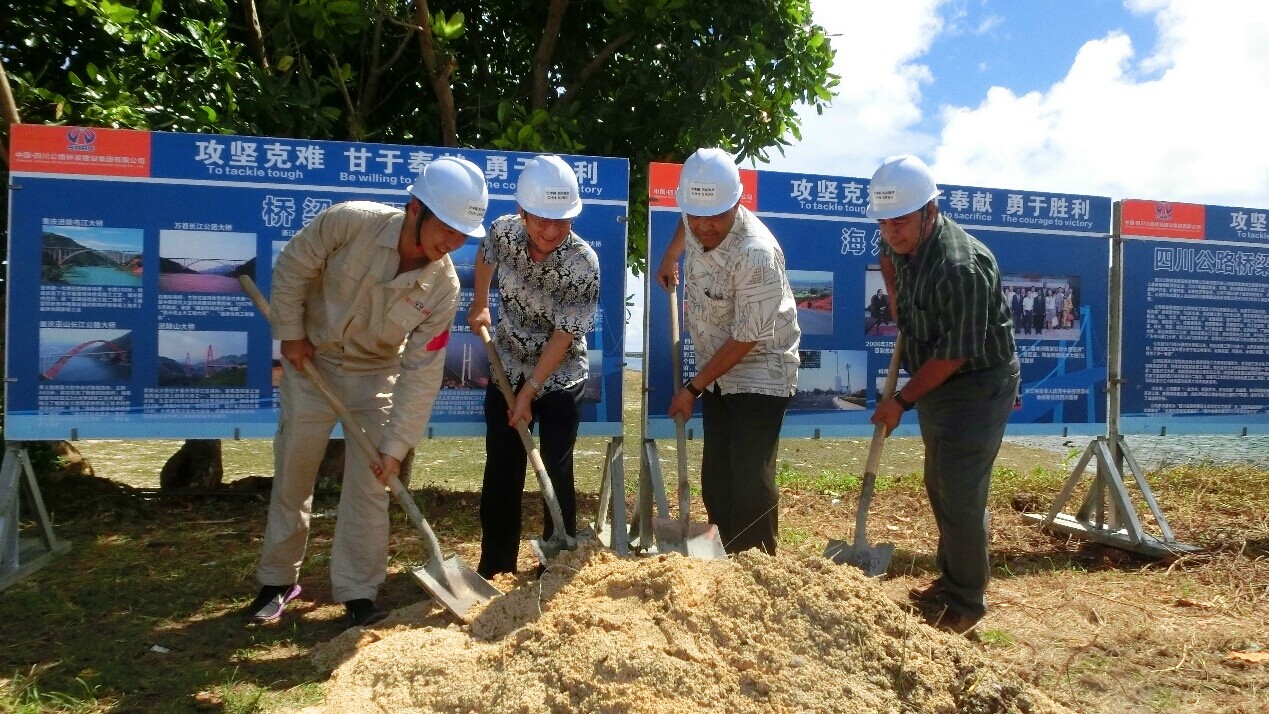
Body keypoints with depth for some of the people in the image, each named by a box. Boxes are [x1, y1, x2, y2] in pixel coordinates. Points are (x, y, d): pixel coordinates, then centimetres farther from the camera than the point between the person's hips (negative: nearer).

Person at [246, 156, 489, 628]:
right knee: (291, 476, 8)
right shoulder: (349, 222, -28)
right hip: (311, 360, 0)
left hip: (377, 373, 1)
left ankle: (359, 593, 11)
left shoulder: (443, 287, -22)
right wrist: (290, 333, -11)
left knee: (369, 485, -2)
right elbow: (293, 267, -11)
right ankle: (278, 580, 27)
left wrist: (396, 445, -21)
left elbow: (422, 372, -20)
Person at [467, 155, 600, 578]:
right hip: (507, 370, 4)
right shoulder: (503, 231, -15)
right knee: (501, 472, 8)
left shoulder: (583, 264, -26)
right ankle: (495, 566, 21)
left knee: (557, 473, -1)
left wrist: (529, 393, -19)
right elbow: (485, 258, 12)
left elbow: (563, 336, -22)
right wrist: (479, 306, 12)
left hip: (559, 378, -3)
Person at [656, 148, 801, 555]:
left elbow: (745, 340, -24)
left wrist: (693, 389, -16)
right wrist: (669, 258, 25)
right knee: (715, 483, 11)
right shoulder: (697, 220, -9)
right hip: (718, 373, 7)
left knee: (750, 483, -11)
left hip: (759, 373, -7)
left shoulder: (757, 255, -31)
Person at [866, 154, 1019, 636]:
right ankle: (951, 579, 34)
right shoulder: (901, 244, -3)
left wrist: (900, 402, -18)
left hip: (977, 385, -9)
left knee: (959, 495, -7)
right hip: (937, 382, 9)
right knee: (939, 485, 18)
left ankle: (966, 603, 10)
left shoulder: (961, 266, -30)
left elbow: (954, 355, -26)